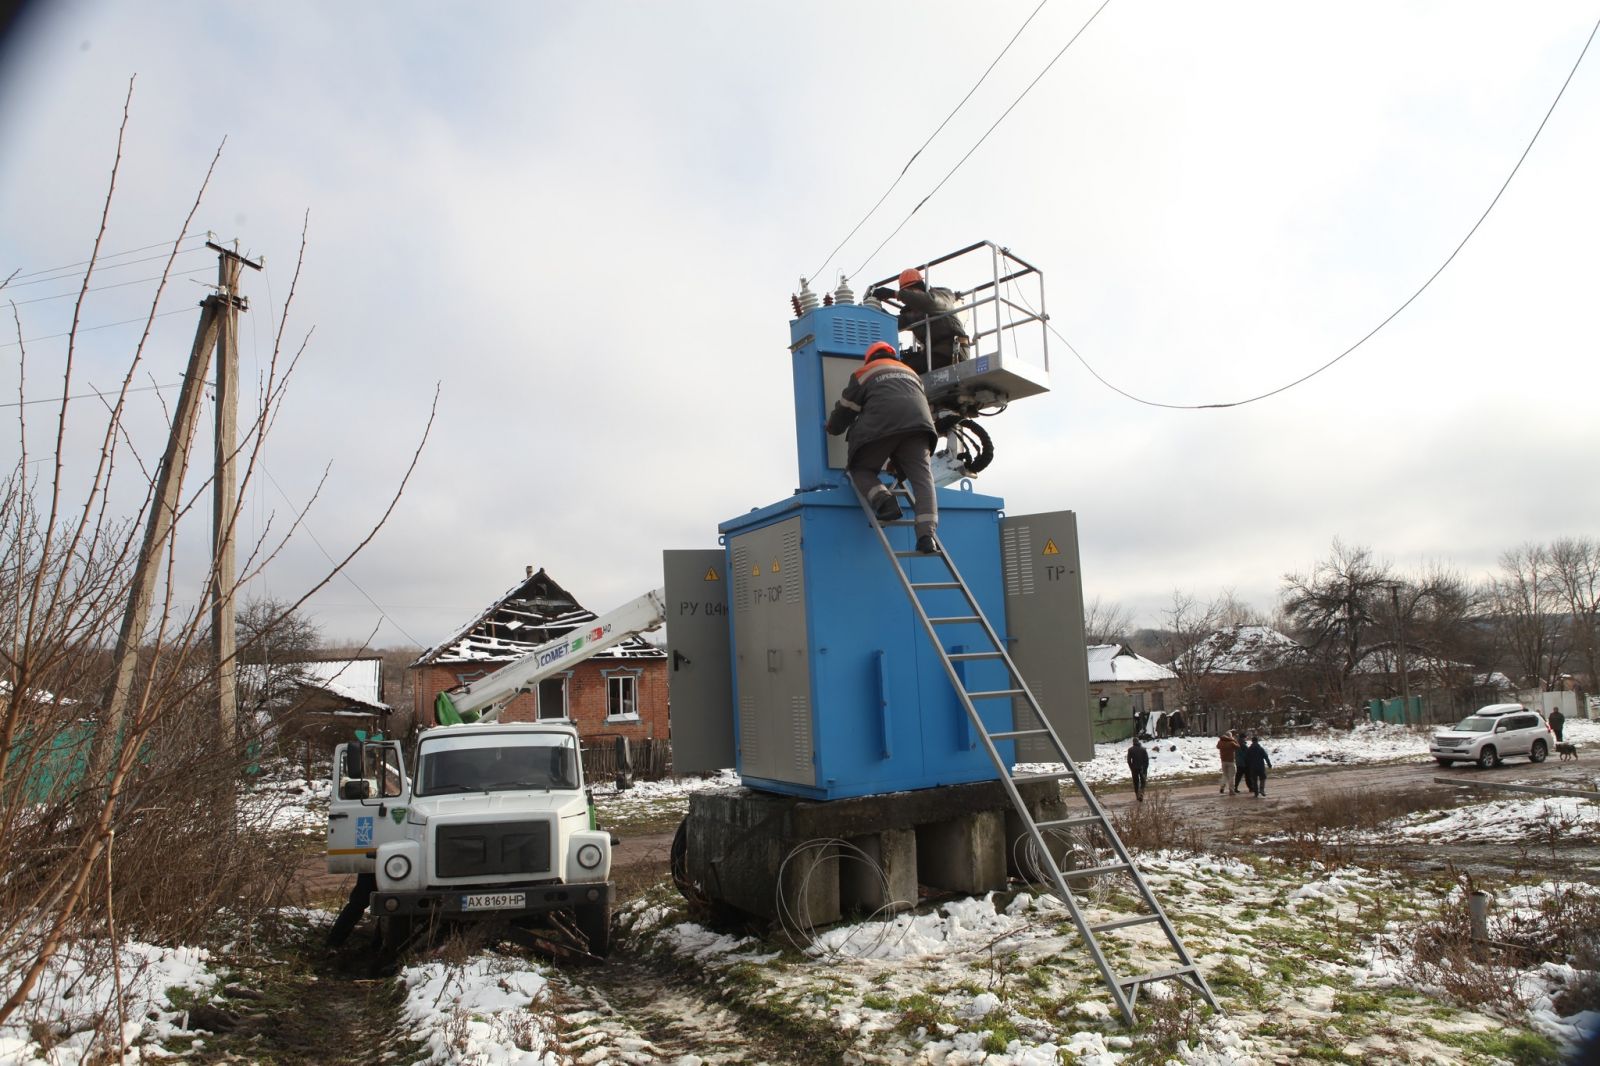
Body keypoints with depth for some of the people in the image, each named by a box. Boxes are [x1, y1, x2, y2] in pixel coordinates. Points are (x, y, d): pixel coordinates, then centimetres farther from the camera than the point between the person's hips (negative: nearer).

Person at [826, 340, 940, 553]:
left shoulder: (864, 373, 24)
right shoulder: (911, 373, 38)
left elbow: (845, 410, 23)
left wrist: (832, 428, 44)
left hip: (881, 426, -3)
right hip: (918, 425, 3)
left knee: (861, 469, 14)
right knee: (922, 477, -1)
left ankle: (883, 500, -16)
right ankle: (927, 534, -21)